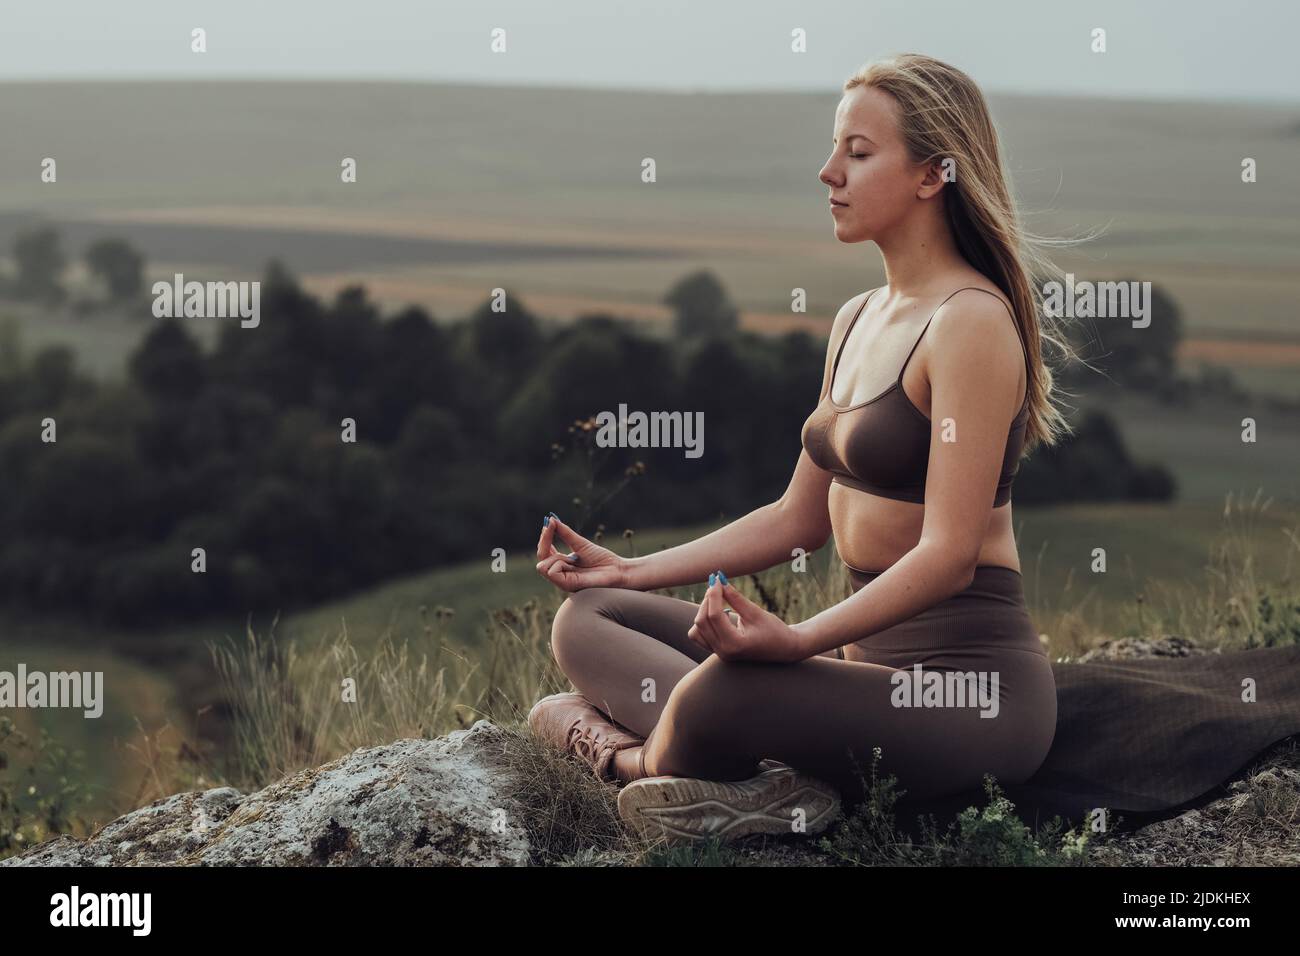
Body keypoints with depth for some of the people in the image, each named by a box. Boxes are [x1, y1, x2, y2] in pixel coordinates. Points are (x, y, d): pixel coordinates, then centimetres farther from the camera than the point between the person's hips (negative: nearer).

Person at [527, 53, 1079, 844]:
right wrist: (634, 570, 15)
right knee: (587, 617, 4)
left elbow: (949, 555, -21)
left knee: (723, 692, -37)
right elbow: (801, 518, 20)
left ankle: (625, 752, -5)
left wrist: (797, 639, -32)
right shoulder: (858, 320, 14)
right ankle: (761, 773, -17)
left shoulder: (970, 322, -14)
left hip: (971, 685, -10)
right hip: (873, 655, 10)